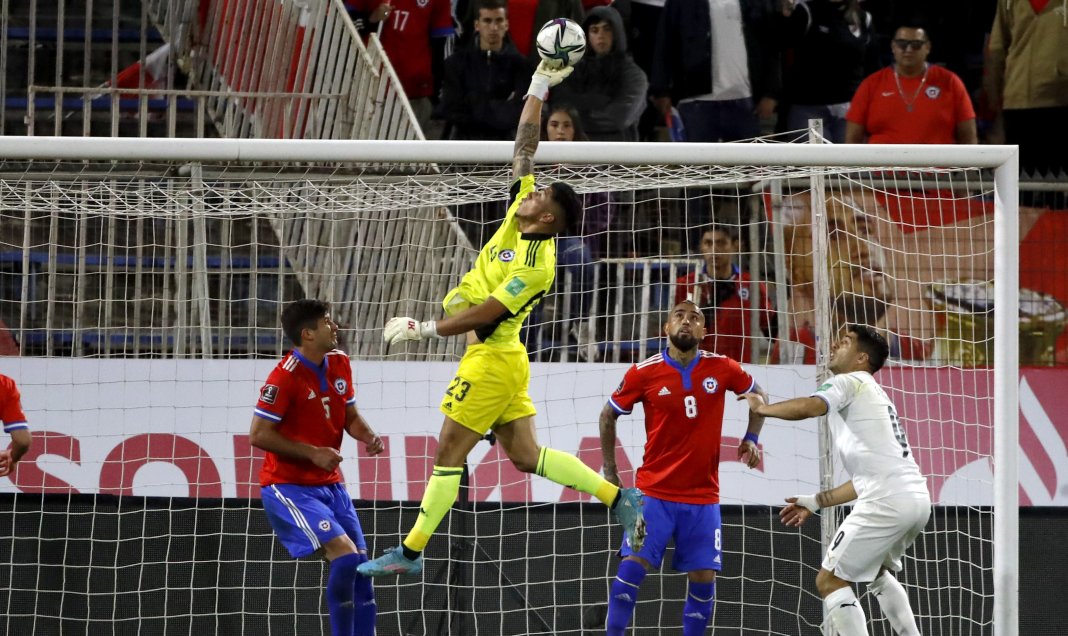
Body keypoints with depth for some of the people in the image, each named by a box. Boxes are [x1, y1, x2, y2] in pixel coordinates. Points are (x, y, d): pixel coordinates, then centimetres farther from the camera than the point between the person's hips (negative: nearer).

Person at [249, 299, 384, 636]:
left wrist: (368, 436, -5)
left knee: (360, 566, 2)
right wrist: (313, 453, -18)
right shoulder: (286, 376, -18)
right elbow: (258, 434, -17)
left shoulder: (339, 363, 5)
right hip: (289, 488, -8)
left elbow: (350, 415, 16)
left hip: (330, 485, 8)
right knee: (345, 556, -22)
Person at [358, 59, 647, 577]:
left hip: (491, 360, -10)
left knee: (448, 456, -3)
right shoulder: (521, 219, 0)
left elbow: (482, 315, -24)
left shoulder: (535, 266, -23)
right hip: (499, 356, 10)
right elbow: (523, 148, 5)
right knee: (524, 454, 12)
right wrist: (539, 87, 3)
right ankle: (619, 497, 12)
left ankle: (410, 553, 3)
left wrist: (421, 328, -20)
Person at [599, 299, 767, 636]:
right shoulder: (644, 373, -6)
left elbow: (757, 394, 17)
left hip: (703, 497, 2)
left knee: (704, 578, 0)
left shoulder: (722, 368, -2)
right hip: (654, 492, -2)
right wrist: (609, 472, 7)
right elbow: (608, 415, 8)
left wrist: (751, 438, 3)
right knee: (632, 566, -13)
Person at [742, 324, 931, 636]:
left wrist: (762, 408, -5)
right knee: (877, 572, 33)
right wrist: (816, 502, 31)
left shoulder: (849, 382, 1)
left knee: (830, 581, -3)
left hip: (888, 501, -10)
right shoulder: (876, 397, 29)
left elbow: (808, 406, -21)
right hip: (917, 497, 10)